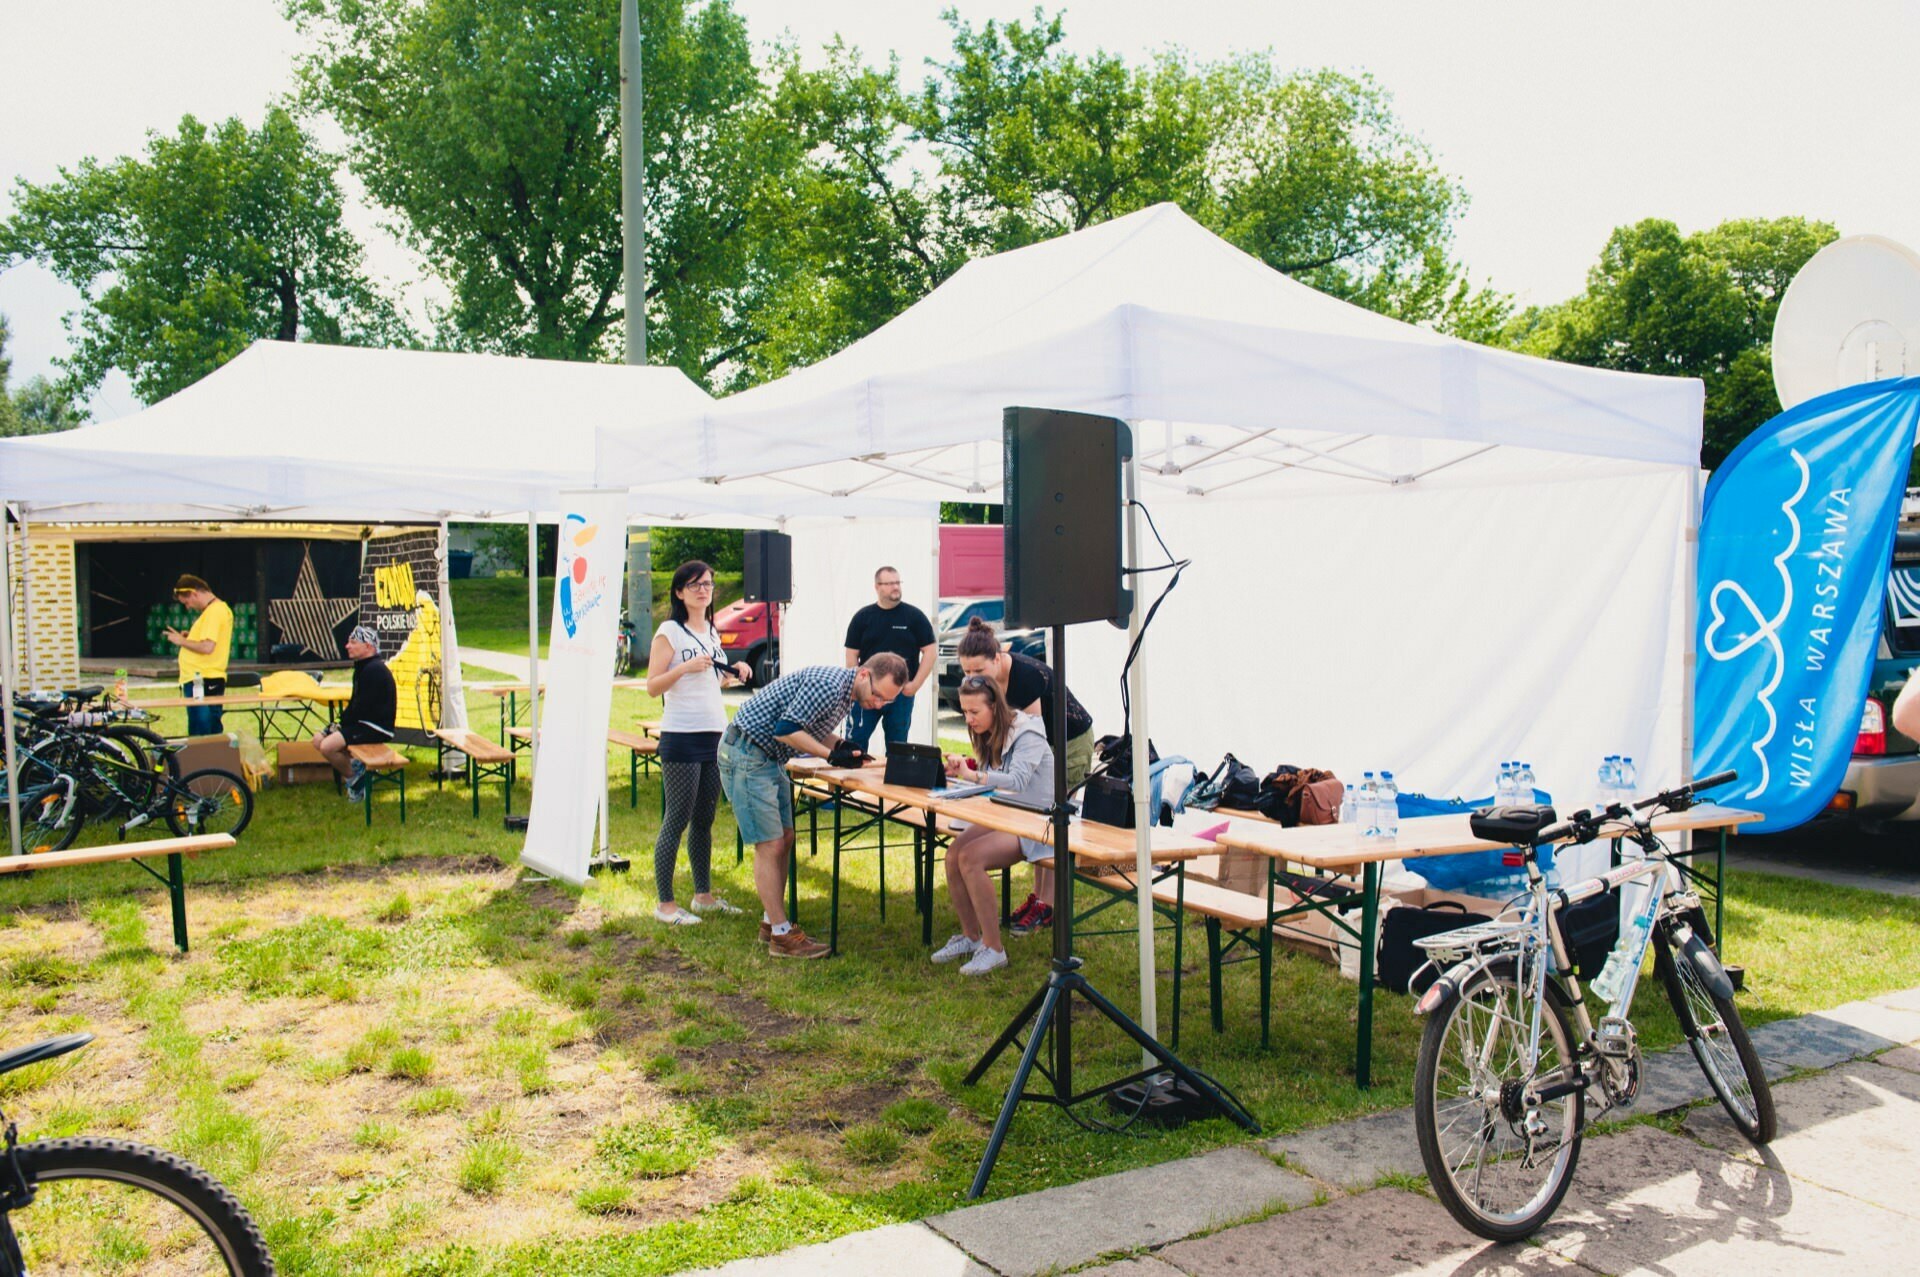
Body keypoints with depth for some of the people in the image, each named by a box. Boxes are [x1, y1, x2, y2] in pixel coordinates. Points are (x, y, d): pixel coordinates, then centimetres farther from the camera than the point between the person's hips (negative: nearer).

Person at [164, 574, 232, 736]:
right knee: (213, 736, 13)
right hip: (214, 680, 10)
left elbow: (207, 647, -24)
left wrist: (182, 641, -10)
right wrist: (191, 637, 12)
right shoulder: (222, 608, 16)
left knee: (199, 738, -8)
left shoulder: (213, 612, -15)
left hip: (201, 681, -10)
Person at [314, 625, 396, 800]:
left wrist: (343, 722, -9)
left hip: (377, 727, -11)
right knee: (318, 741, 6)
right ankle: (354, 765, 7)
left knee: (328, 746, -22)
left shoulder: (374, 670, -19)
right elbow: (356, 702, 19)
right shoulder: (363, 667, 15)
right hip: (363, 722, 11)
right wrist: (342, 720, 5)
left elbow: (363, 707, -21)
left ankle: (354, 777, -2)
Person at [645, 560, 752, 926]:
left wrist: (734, 675, 7)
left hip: (716, 735, 7)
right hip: (682, 738, -7)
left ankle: (703, 895, 23)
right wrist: (686, 667, -24)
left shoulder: (712, 632, 15)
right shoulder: (669, 632, -7)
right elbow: (652, 687, -12)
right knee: (676, 820, -4)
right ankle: (665, 904, 3)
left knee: (704, 819, 14)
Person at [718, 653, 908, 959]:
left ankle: (771, 922, 23)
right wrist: (832, 755, -24)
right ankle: (782, 935, -3)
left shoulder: (847, 693, 9)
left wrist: (842, 747, -2)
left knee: (785, 840, 13)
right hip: (746, 753, -10)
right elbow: (786, 730, -25)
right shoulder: (828, 684, -23)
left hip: (768, 758, 10)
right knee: (770, 845, -8)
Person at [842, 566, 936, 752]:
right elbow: (852, 655, 6)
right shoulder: (862, 617, 5)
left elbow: (929, 651, 2)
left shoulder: (914, 616, 2)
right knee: (854, 741, -3)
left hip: (902, 693, 0)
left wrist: (915, 684, -6)